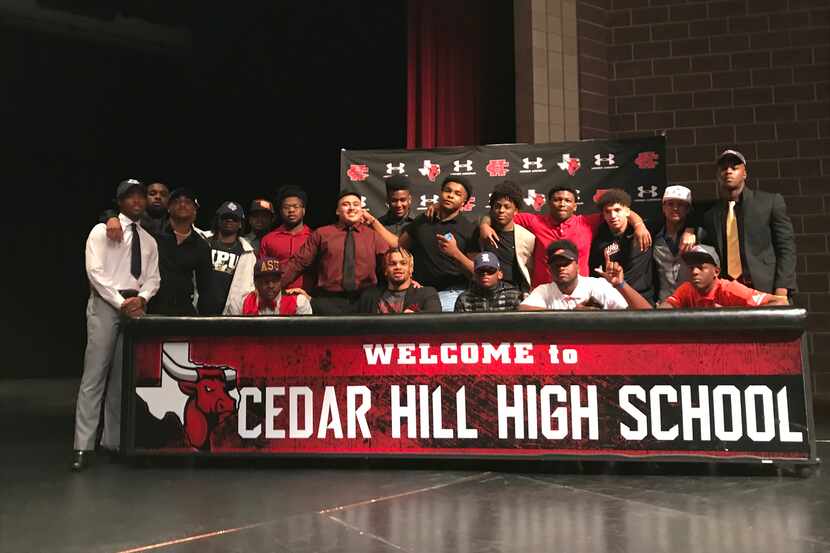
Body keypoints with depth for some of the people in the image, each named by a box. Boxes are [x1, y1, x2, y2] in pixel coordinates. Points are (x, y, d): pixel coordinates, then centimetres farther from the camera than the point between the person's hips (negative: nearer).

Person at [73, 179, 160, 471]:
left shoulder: (149, 241, 17)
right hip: (106, 304, -5)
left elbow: (153, 277, 11)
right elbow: (96, 271, -9)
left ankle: (113, 441, 12)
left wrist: (140, 299, -10)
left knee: (124, 377, 6)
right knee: (95, 374, -8)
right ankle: (83, 445, -6)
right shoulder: (102, 231, 2)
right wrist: (122, 303, -15)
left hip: (136, 306, 5)